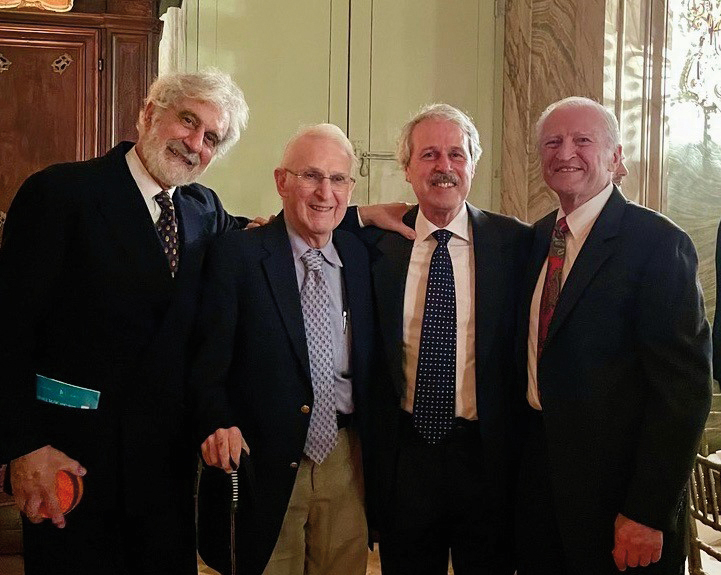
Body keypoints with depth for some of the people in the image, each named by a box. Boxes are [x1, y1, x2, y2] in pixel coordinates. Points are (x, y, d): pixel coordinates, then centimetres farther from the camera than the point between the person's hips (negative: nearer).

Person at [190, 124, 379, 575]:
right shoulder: (237, 255, -7)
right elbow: (208, 357, -9)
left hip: (346, 461, 4)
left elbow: (372, 362, 11)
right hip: (264, 467, -4)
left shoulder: (362, 257, 6)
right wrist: (218, 423, -25)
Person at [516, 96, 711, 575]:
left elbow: (684, 386, -18)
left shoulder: (659, 242, -13)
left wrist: (648, 514, -20)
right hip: (538, 476, 6)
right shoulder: (538, 238, 8)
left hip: (617, 491, -6)